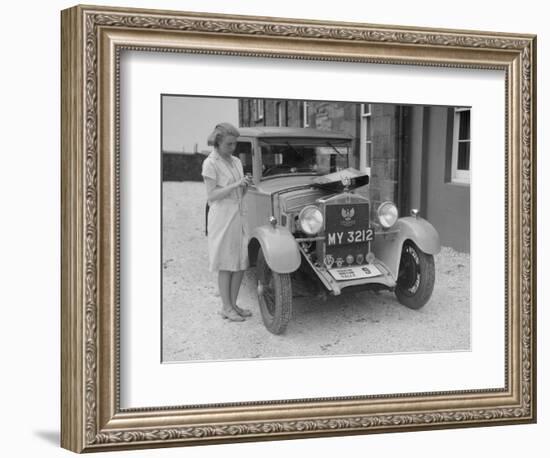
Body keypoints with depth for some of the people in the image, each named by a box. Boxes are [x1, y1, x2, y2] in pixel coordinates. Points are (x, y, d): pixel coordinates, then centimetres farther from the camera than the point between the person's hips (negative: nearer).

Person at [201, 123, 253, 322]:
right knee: (226, 264, -1)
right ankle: (226, 308, 10)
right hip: (222, 216, -7)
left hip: (239, 215, 7)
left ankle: (233, 304, 19)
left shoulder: (236, 162, 12)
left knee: (241, 263, 7)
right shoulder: (210, 163, -9)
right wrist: (235, 185, -19)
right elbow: (211, 195, -13)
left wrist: (246, 184, -6)